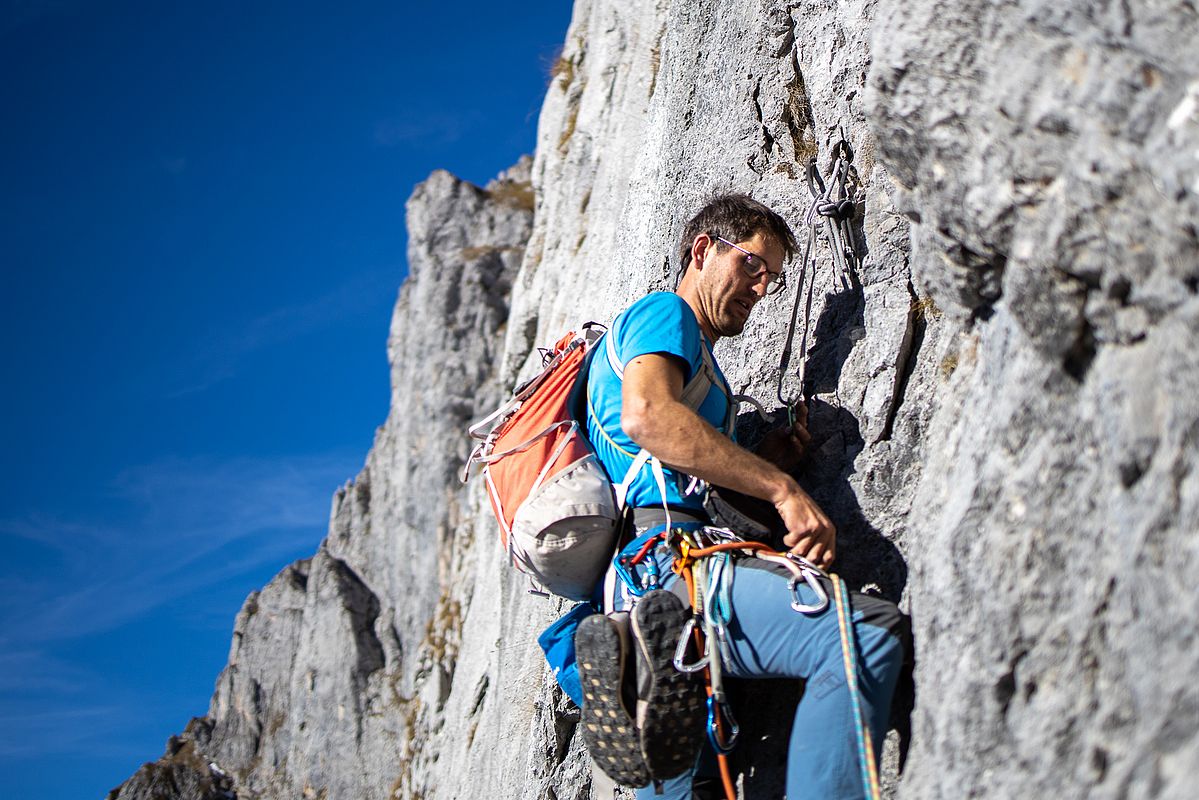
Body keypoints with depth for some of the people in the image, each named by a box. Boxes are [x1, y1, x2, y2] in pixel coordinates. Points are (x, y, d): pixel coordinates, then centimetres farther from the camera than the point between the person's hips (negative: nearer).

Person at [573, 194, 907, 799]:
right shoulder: (664, 313, 6)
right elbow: (646, 414, -17)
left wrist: (764, 461, 15)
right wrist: (781, 487, -17)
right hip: (660, 553, -11)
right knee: (869, 632, -26)